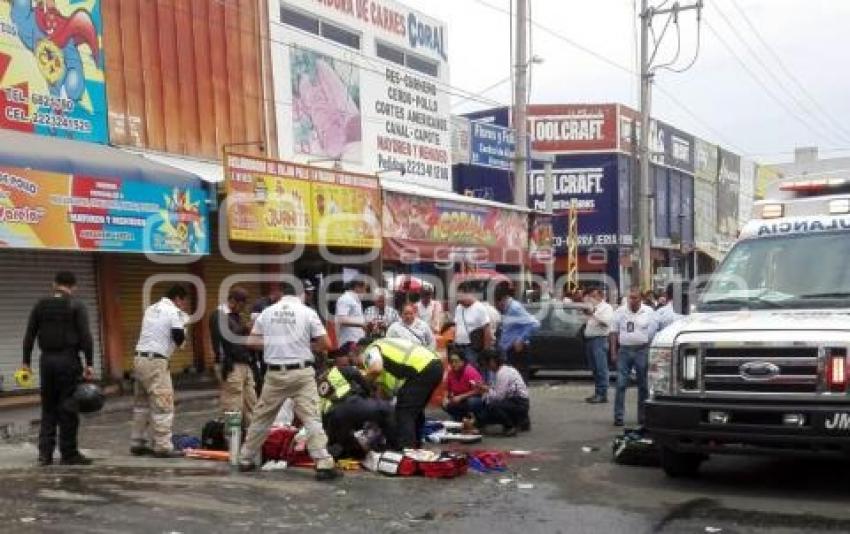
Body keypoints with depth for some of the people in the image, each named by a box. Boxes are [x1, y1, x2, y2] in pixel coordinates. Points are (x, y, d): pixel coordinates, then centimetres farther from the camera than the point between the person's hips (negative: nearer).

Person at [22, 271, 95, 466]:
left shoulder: (40, 306, 8)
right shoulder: (77, 306, -5)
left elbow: (29, 335, 7)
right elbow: (85, 336, -12)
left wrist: (26, 361, 12)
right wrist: (89, 364, -11)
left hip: (47, 360, 4)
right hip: (68, 360, -4)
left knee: (48, 408, 12)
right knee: (68, 408, 1)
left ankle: (45, 453, 10)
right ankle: (69, 454, 5)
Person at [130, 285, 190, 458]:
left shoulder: (151, 309, 18)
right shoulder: (174, 312, -6)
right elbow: (179, 339, -10)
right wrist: (183, 327, 10)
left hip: (139, 358, 9)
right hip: (155, 361, -9)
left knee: (142, 403, 15)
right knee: (163, 405, -6)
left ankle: (137, 443, 20)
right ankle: (163, 447, -6)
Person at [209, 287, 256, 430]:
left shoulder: (236, 316, 19)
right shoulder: (218, 315, -8)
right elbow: (220, 342, -15)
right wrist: (225, 367, -19)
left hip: (245, 365, 9)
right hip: (231, 367, -9)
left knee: (251, 405, 10)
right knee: (233, 408, -7)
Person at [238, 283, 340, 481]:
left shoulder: (267, 312, 6)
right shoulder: (307, 312, -3)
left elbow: (252, 341, 11)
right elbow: (325, 344, -3)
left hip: (275, 373, 3)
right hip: (301, 372, -3)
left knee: (262, 417, 15)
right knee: (312, 418, -4)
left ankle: (245, 459, 25)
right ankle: (324, 464, -10)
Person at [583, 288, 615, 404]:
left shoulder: (606, 307, 1)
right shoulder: (592, 307, 24)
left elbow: (606, 321, -15)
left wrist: (593, 314, -18)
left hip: (599, 339, -8)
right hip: (589, 339, 8)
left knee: (601, 368, -10)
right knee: (594, 369, 8)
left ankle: (602, 394, -11)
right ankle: (597, 393, 12)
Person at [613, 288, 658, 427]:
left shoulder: (649, 312, 4)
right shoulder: (621, 312, 7)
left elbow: (652, 333, 2)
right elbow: (615, 333, 9)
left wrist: (649, 352, -4)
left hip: (642, 350, -1)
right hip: (624, 351, 1)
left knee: (643, 385, 6)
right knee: (621, 384, -5)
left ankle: (642, 416, 16)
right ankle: (618, 416, -2)